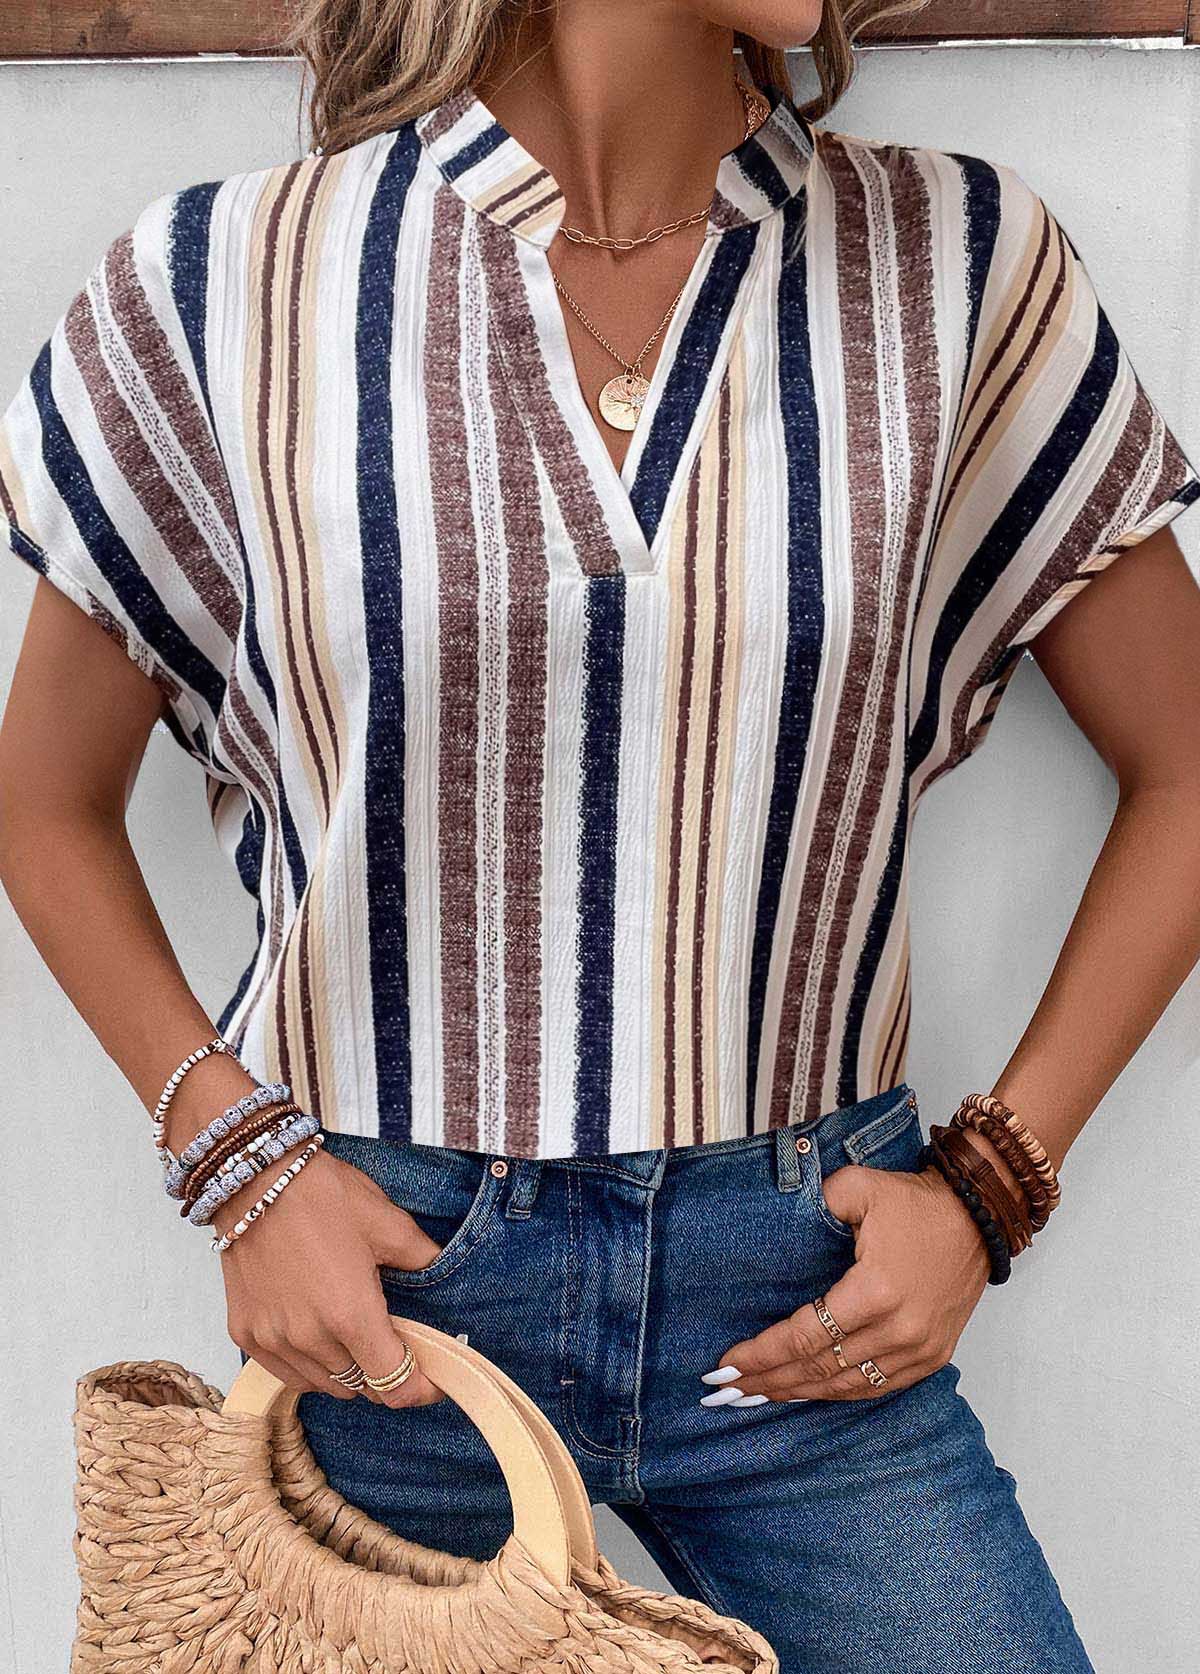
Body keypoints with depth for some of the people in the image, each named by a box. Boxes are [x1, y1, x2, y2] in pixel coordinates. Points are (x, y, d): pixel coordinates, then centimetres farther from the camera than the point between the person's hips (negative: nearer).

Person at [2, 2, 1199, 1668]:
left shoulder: (956, 264, -4)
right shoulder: (232, 284, -6)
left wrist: (991, 1179, -3)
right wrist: (237, 1156, -6)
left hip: (804, 1288, 1)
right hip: (384, 1279, 0)